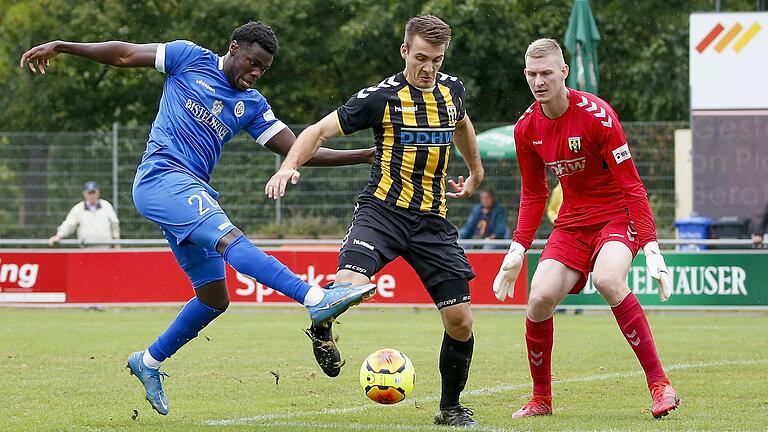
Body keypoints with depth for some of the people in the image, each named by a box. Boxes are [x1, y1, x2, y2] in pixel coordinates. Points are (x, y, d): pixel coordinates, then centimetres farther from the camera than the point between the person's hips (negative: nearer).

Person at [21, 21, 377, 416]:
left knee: (214, 298, 5)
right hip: (161, 177, -8)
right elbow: (124, 54, 9)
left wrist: (365, 156, 5)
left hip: (192, 193, 8)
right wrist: (61, 46, 4)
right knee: (229, 238, -28)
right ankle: (316, 299, -50)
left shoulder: (252, 105, 17)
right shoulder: (190, 59, 6)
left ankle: (149, 361, 24)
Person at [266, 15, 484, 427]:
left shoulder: (451, 89, 7)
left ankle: (451, 408, 20)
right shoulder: (382, 96, -9)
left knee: (460, 320, -1)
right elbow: (321, 130, -9)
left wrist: (475, 173, 41)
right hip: (383, 208, -4)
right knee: (349, 286, -30)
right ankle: (322, 326, 6)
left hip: (433, 219, 4)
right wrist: (289, 166, -25)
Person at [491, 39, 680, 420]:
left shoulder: (596, 115, -19)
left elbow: (631, 185, -18)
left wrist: (650, 246, -24)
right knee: (540, 298, -15)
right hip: (572, 221, 5)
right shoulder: (527, 128, -1)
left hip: (617, 214, -5)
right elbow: (533, 195, 13)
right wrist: (518, 248, 2)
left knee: (607, 279, -34)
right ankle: (541, 400, 5)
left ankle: (660, 385, -27)